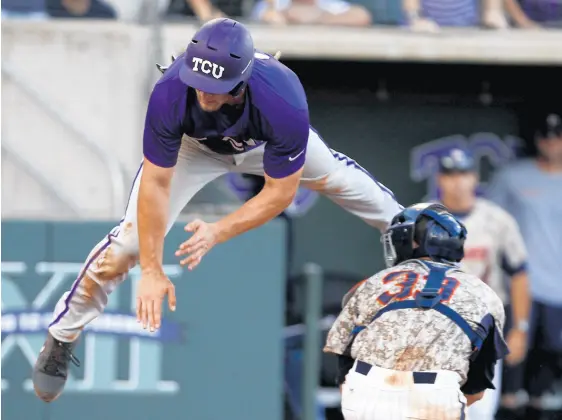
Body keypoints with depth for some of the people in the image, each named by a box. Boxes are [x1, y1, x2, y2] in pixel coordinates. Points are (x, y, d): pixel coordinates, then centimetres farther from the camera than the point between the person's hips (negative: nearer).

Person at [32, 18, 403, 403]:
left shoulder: (285, 106, -45)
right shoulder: (170, 95, -44)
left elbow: (279, 194, -31)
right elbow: (155, 183, -35)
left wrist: (217, 233, -42)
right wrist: (151, 270, -35)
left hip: (265, 143, 1)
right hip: (194, 145, -1)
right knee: (131, 239, -11)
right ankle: (61, 338, 7)